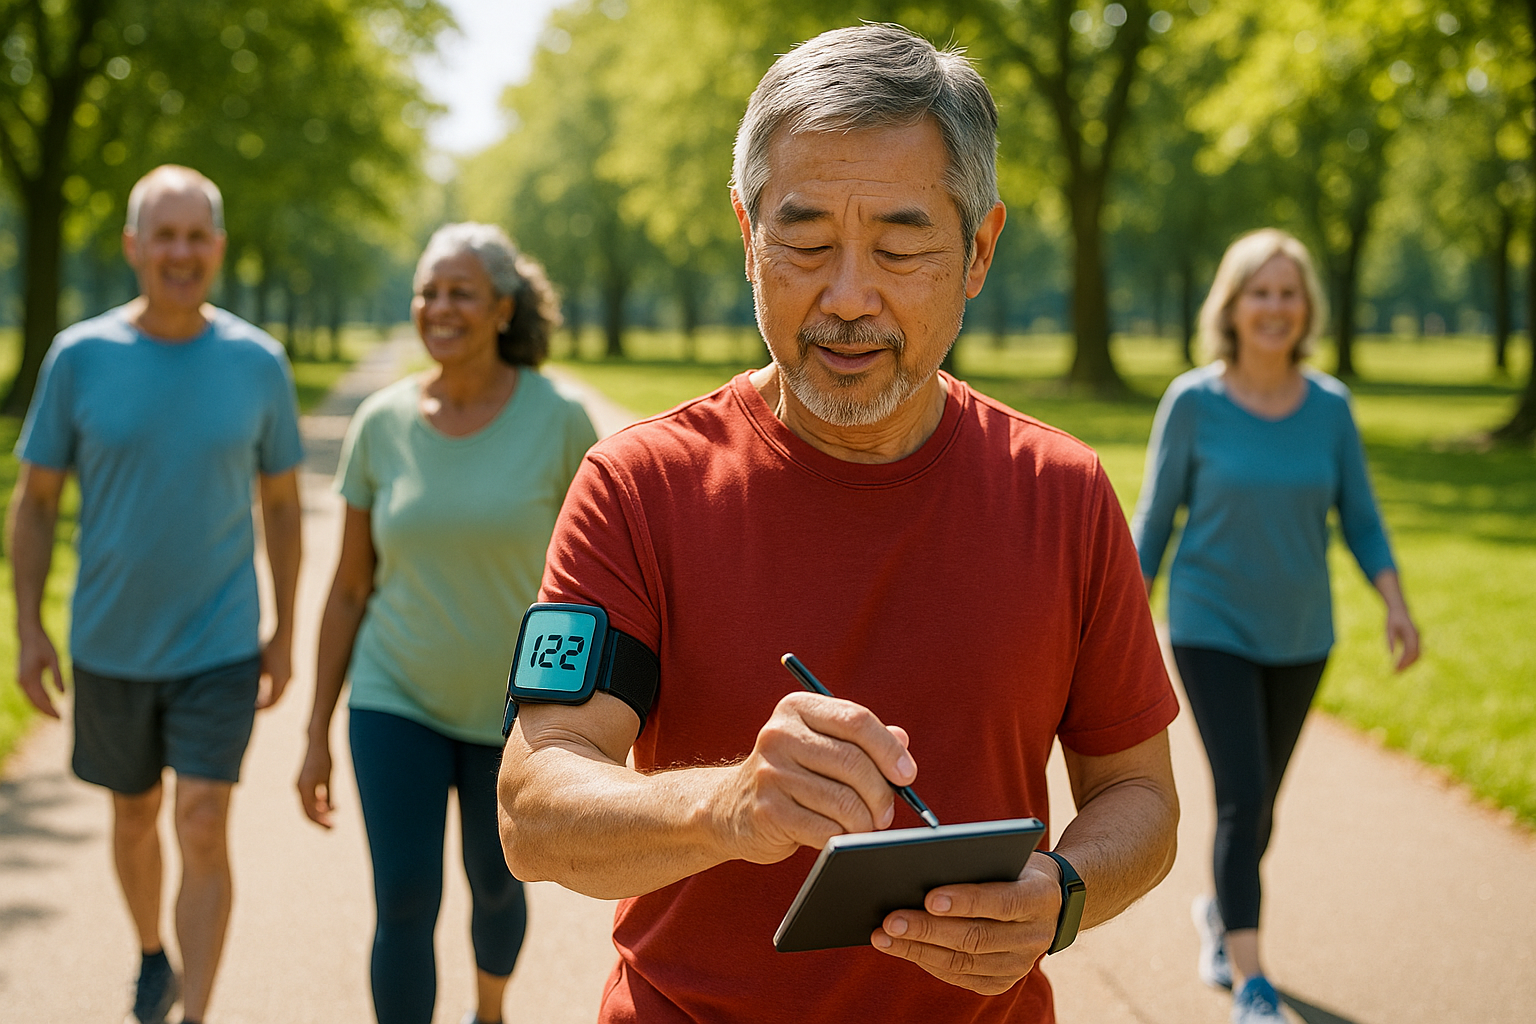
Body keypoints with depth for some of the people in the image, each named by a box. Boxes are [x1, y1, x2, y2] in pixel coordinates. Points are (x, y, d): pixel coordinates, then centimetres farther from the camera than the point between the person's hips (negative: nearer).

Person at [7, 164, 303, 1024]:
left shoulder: (258, 362, -5)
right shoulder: (80, 357, -6)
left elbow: (282, 504, 5)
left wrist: (285, 633, 5)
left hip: (220, 646, -1)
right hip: (110, 646, 1)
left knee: (204, 830, -8)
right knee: (135, 816, 18)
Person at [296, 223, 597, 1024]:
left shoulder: (559, 422, -13)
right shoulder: (382, 423, -6)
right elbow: (349, 588, 1)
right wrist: (318, 736, 1)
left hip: (512, 707, 0)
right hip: (398, 700, 0)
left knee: (494, 887, 20)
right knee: (405, 906, -9)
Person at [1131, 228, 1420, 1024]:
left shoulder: (1330, 406, -2)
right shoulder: (1193, 403, -10)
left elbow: (1359, 517, 4)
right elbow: (1153, 518, -3)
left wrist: (1395, 603, -9)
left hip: (1299, 635, 4)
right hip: (1212, 630, -3)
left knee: (1260, 803, 15)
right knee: (1241, 800, -14)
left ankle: (1218, 915, 43)